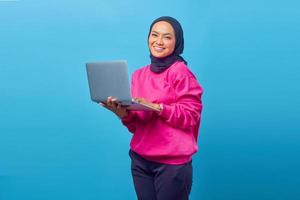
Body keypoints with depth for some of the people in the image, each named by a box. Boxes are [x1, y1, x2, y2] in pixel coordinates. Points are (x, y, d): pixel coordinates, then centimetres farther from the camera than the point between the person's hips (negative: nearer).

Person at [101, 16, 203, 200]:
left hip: (172, 162, -5)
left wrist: (157, 108, -24)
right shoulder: (139, 75, 10)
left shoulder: (181, 72, -7)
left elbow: (191, 116, -13)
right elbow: (135, 125, 11)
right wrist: (124, 114, -11)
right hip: (140, 159, 5)